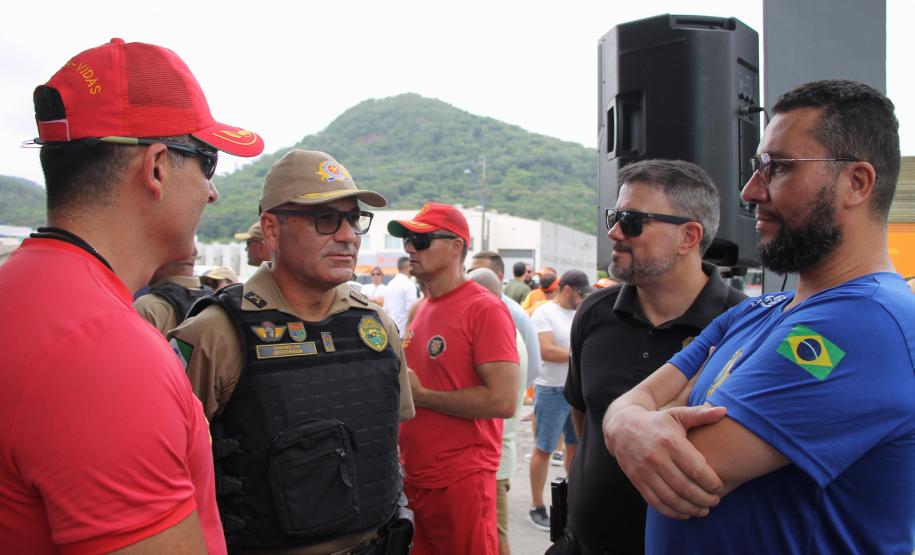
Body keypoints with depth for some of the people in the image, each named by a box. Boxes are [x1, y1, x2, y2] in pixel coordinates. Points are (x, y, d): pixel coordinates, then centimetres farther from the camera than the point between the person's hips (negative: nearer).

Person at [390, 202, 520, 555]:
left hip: (461, 483, -7)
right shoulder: (421, 310, 10)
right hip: (413, 479, 8)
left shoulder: (486, 309, -15)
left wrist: (420, 395, -16)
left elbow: (503, 401, -22)